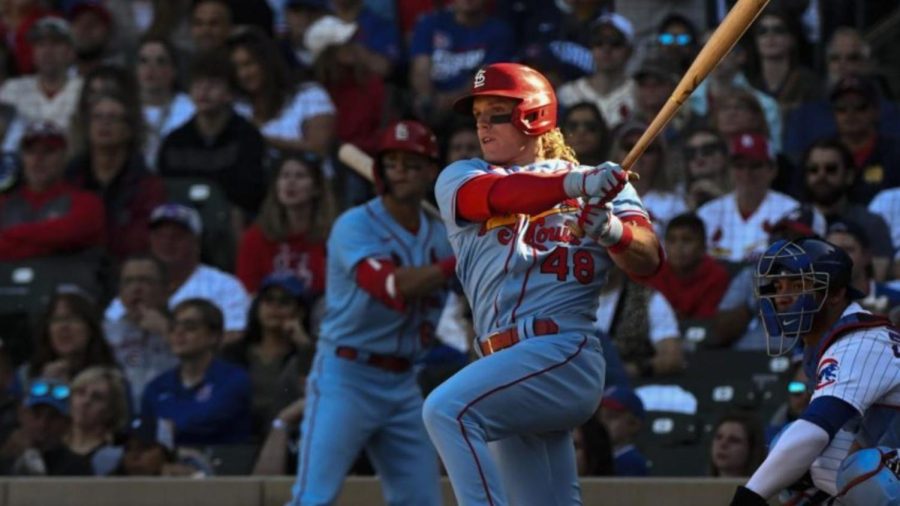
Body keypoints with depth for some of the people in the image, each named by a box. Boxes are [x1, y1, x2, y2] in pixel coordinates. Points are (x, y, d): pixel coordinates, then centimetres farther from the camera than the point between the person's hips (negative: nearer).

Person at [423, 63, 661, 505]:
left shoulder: (600, 186, 7)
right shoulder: (459, 179, 13)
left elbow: (647, 260, -6)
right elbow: (500, 195, -11)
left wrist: (613, 229, -29)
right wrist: (575, 185, -29)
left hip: (564, 355, -5)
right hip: (506, 367, 5)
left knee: (447, 409, -27)